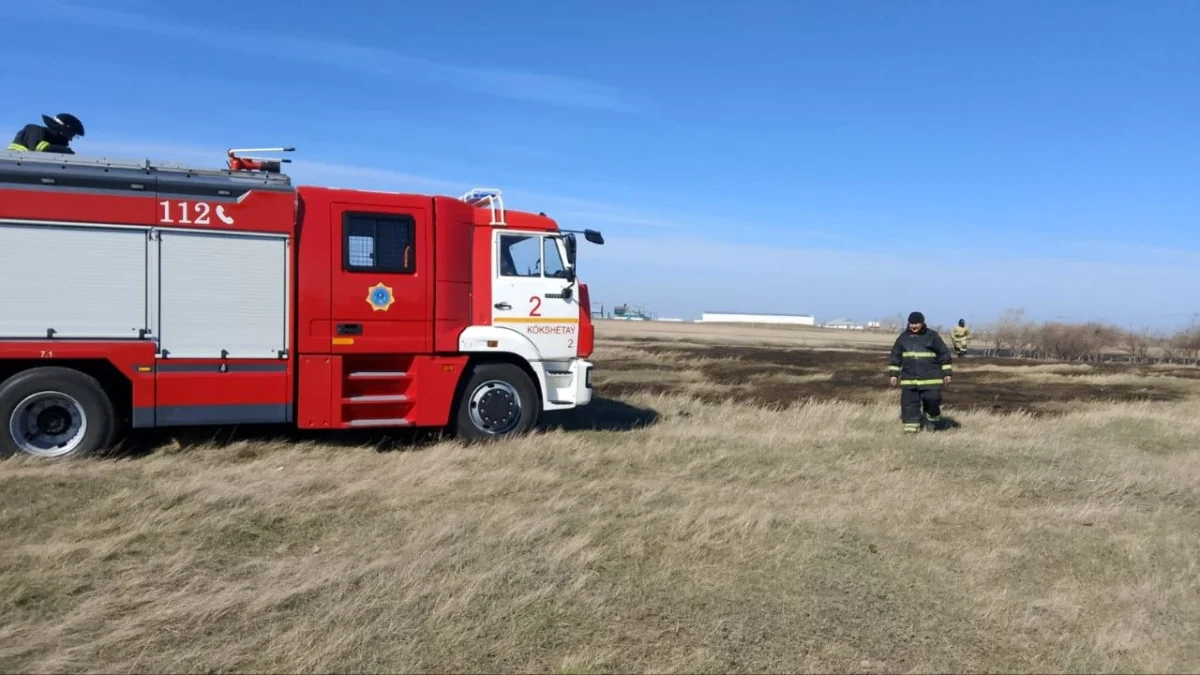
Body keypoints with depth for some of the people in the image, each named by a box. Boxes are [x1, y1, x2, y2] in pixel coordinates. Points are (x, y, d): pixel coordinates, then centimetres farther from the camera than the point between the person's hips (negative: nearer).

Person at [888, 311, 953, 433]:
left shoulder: (932, 336, 0)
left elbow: (944, 355, 3)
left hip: (930, 378, -3)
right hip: (909, 378, 3)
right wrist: (893, 374, 7)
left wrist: (947, 373, 1)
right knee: (909, 403, 1)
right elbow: (895, 356, 12)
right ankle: (911, 427, 10)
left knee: (932, 400, -8)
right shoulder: (903, 337, 8)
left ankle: (933, 420, 21)